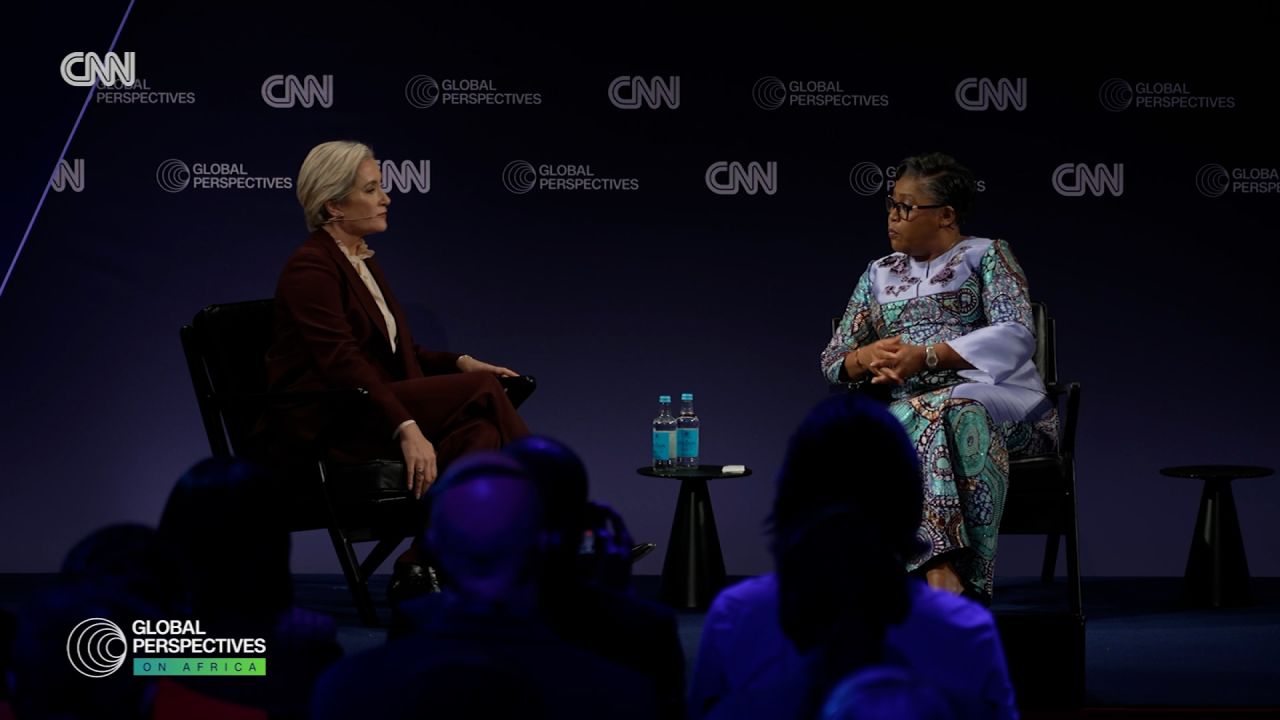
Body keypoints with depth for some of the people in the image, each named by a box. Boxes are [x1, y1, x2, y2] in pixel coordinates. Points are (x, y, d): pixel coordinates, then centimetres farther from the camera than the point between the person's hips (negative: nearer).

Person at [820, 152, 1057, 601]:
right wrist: (866, 357, -5)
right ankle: (946, 576, -52)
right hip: (910, 408, 3)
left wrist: (926, 356, -19)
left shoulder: (987, 255, 9)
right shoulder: (880, 274, 24)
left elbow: (1015, 337, -8)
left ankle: (943, 582, -48)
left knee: (948, 413, -40)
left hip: (995, 397, -3)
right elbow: (833, 359, 22)